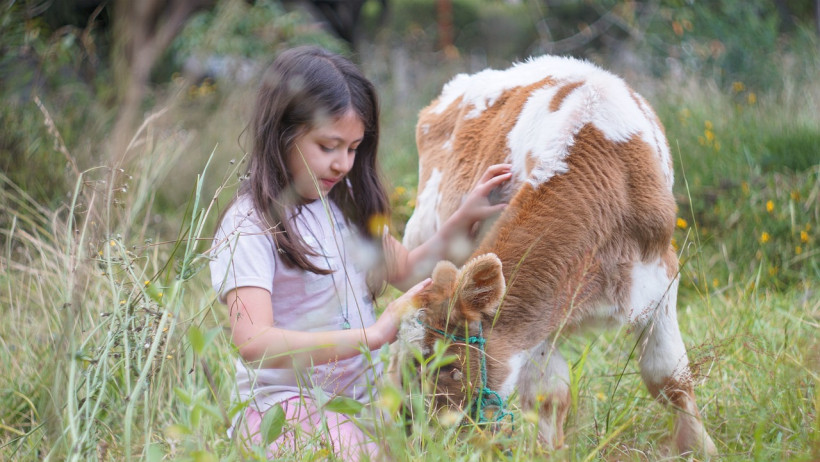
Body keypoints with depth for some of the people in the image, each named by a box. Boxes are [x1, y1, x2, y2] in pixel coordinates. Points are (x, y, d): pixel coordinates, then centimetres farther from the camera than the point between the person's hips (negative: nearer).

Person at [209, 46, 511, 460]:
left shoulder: (344, 203, 13)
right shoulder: (249, 226, -11)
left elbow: (405, 271, 29)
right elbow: (253, 342, -26)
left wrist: (462, 220, 13)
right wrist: (371, 335, -31)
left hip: (362, 393, 7)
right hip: (285, 405, -7)